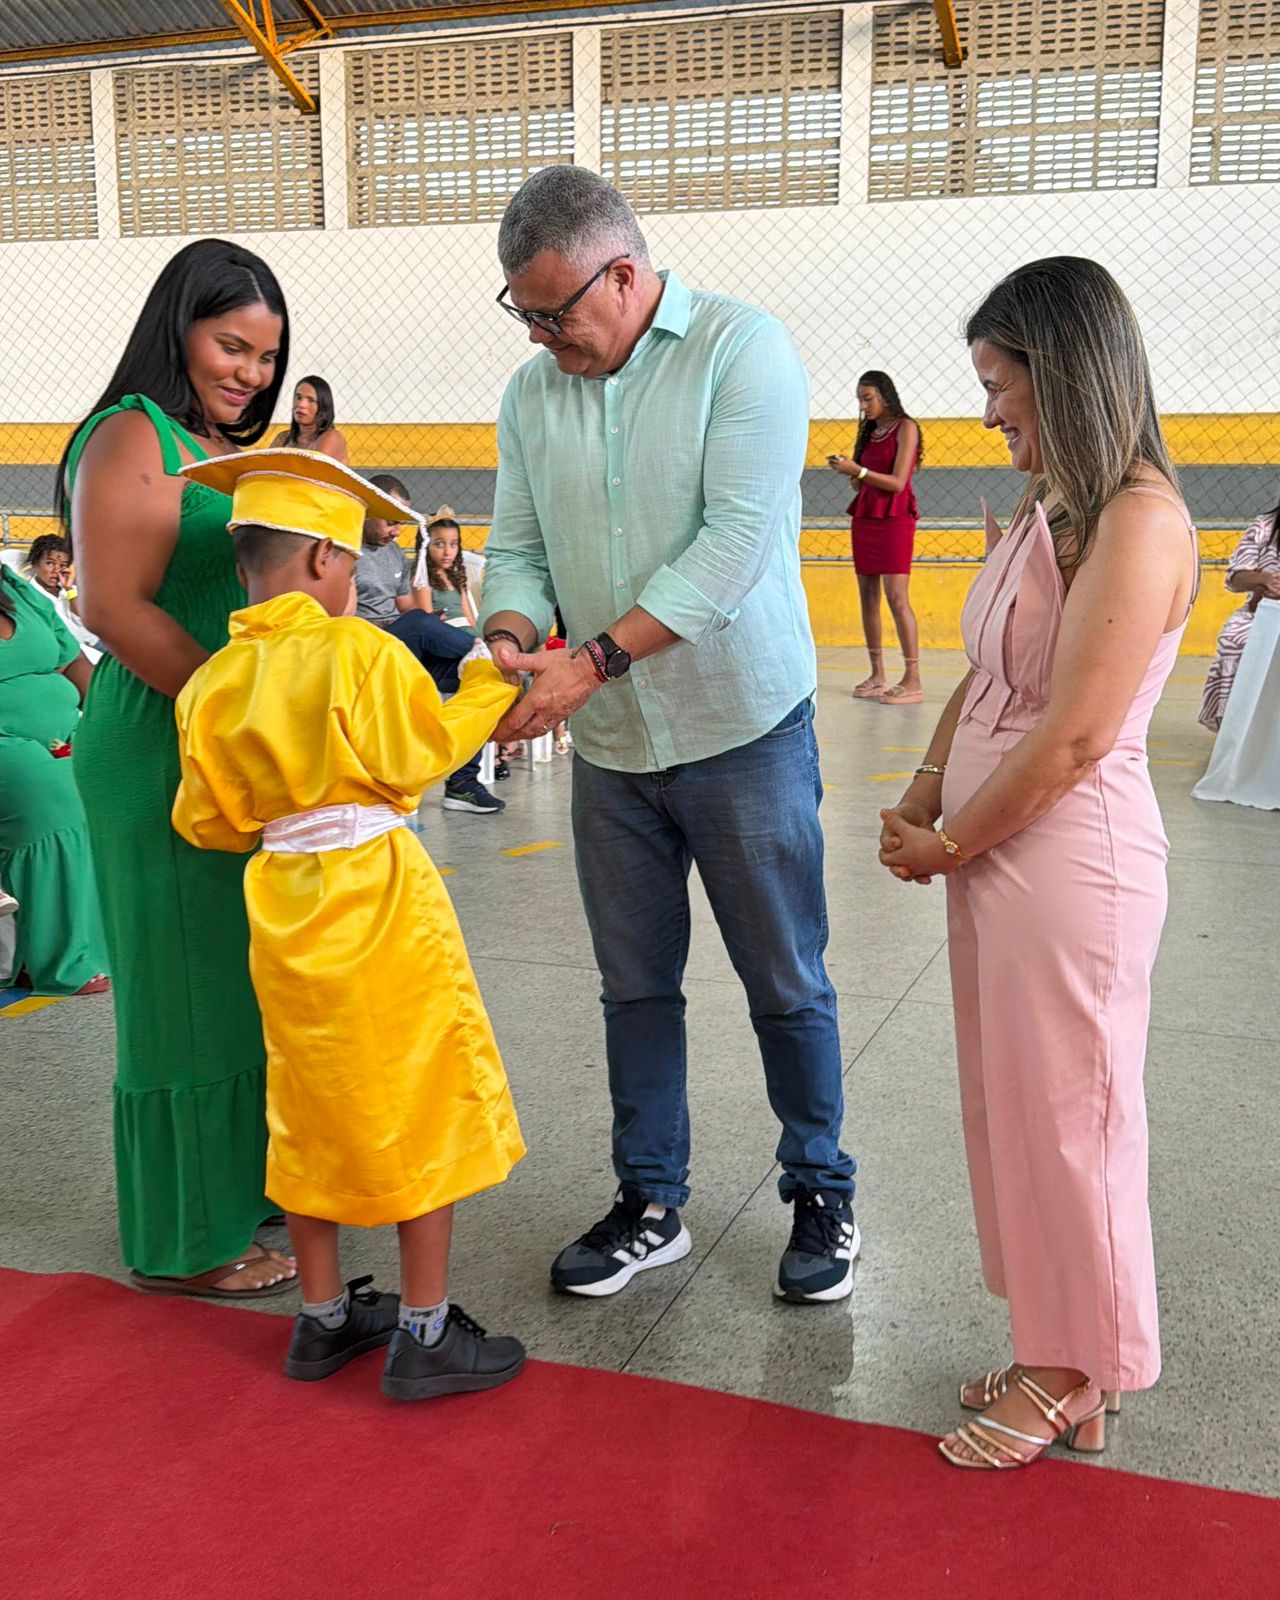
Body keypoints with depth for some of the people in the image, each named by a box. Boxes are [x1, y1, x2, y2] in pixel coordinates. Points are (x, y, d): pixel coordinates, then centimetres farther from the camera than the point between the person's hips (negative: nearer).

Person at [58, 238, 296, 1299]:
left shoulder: (227, 450, 18)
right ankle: (187, 1242, 14)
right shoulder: (132, 439, -10)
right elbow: (116, 607, -19)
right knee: (190, 987, 0)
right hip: (166, 749, -9)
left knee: (243, 984, 16)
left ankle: (242, 1185, 32)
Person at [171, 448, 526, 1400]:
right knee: (422, 1106, 6)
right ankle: (424, 1336, 13)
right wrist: (487, 686, 0)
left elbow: (204, 819, 6)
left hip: (285, 914, 6)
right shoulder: (359, 650, -13)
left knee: (316, 1112, 18)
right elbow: (417, 755, -13)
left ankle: (323, 1319, 29)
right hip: (381, 902, -6)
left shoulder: (212, 685, 3)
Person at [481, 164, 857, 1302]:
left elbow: (737, 538, -22)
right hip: (610, 745, 5)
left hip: (744, 733, -5)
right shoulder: (532, 393, 5)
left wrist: (594, 659, -27)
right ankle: (651, 1206, 28)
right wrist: (510, 643, -17)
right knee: (635, 985, 13)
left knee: (786, 985, 7)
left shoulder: (743, 348, -12)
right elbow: (518, 548, 6)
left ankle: (822, 1196, 26)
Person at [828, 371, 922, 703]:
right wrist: (846, 469, -4)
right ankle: (877, 676, 8)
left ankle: (913, 680, -12)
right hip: (864, 516, 7)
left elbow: (897, 483, -12)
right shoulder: (869, 431, 16)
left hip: (894, 518, -7)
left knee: (897, 597, -12)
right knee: (867, 596, 4)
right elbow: (864, 480, 15)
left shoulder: (905, 427, -4)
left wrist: (858, 471, -17)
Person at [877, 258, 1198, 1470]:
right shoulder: (1044, 514, 12)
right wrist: (922, 799, 1)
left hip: (1069, 858, -9)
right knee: (1009, 1109, 16)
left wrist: (947, 845, -9)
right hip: (992, 854, 9)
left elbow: (1073, 739, -20)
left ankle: (1072, 1382, 24)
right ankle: (1049, 1350, 32)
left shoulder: (1138, 520, -16)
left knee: (1064, 1119, 5)